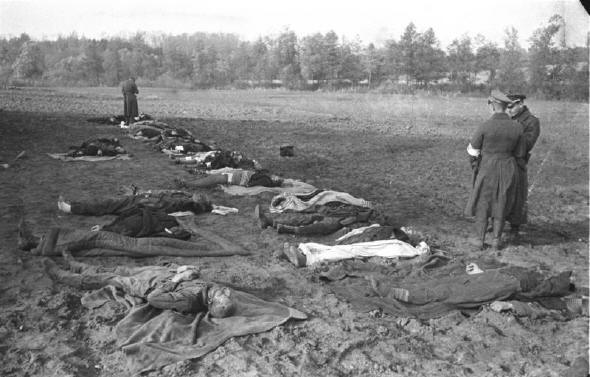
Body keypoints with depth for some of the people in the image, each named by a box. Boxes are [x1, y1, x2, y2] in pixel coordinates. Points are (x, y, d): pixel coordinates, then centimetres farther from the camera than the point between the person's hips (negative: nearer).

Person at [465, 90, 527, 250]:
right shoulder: (517, 127, -6)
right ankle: (496, 241, 19)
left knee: (482, 203, 11)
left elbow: (473, 150, -4)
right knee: (501, 204, 15)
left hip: (488, 169, -3)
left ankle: (480, 240, 16)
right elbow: (520, 154, 3)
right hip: (508, 169, 3)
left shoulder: (485, 126, -16)